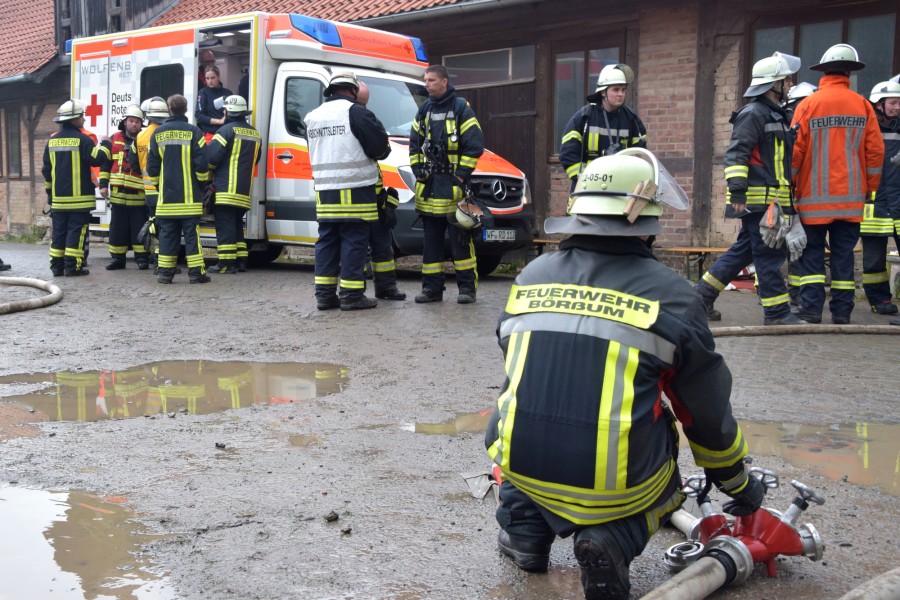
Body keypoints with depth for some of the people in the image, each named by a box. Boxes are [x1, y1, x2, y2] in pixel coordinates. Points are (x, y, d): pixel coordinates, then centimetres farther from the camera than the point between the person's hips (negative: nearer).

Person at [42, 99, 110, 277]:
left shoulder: (52, 141, 10)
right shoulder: (81, 139, -10)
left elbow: (47, 170, 14)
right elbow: (97, 159, -11)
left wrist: (50, 192, 22)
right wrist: (105, 146, 6)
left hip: (58, 197, 6)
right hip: (79, 197, -6)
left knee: (59, 232, 10)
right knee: (76, 232, -3)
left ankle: (57, 266, 11)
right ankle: (72, 266, -6)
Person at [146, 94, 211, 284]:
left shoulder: (158, 133, 5)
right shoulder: (193, 132, -6)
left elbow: (152, 165, 8)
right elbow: (202, 162, -8)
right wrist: (203, 181, 8)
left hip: (166, 197, 3)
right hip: (189, 196, -3)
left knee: (167, 235, 7)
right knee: (191, 234, 0)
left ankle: (164, 272, 7)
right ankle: (196, 272, 0)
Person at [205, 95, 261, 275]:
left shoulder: (227, 130, -9)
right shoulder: (255, 134, 14)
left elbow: (211, 156, -14)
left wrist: (209, 172, 4)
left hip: (226, 188, -7)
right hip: (244, 191, 7)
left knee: (225, 226, -6)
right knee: (237, 225, 18)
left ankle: (226, 263, -8)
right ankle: (240, 260, 17)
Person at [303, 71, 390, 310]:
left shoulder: (313, 116, 15)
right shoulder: (355, 112, -9)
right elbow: (379, 145, -11)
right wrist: (382, 151, 12)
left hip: (324, 191, 7)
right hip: (354, 191, -7)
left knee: (327, 241, 11)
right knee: (354, 241, -2)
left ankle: (325, 294, 12)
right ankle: (351, 295, -2)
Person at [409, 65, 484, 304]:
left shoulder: (461, 108, -4)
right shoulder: (424, 110, 14)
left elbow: (475, 144, -9)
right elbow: (414, 143, 21)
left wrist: (462, 174, -13)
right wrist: (418, 169, 8)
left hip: (454, 185, -6)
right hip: (429, 186, 6)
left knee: (460, 239, -3)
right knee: (431, 239, 7)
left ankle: (467, 287, 3)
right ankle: (432, 287, 12)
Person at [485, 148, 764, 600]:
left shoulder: (530, 277, 5)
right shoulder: (670, 296, -3)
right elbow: (708, 411, 6)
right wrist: (738, 484, 25)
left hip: (521, 468, 3)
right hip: (616, 488, -3)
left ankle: (525, 529, 18)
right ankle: (615, 539, -1)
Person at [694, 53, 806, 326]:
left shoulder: (776, 115, 21)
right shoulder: (753, 113, -11)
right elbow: (736, 154, -18)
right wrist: (737, 191, -25)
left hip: (771, 199, 10)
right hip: (757, 199, -10)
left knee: (743, 251, 13)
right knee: (769, 255, -5)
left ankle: (702, 295, 17)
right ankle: (777, 312, 1)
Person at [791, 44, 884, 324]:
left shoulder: (808, 105, -5)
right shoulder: (863, 105, 1)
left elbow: (795, 151, -6)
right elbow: (875, 150, 2)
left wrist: (789, 185, 5)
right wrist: (870, 188, 12)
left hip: (815, 196, -2)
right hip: (851, 197, 2)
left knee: (812, 252, 5)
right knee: (844, 254, 7)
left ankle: (811, 309, 0)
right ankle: (842, 312, 9)